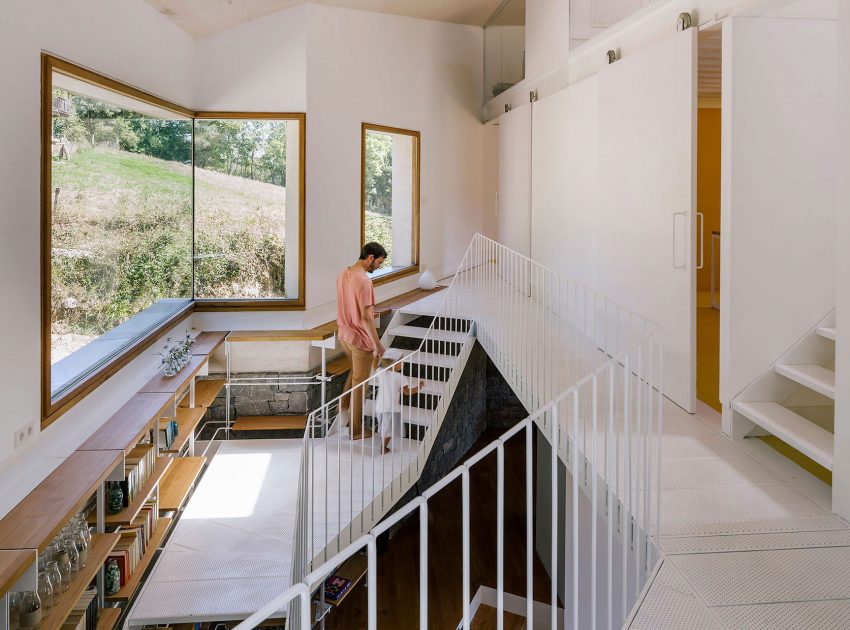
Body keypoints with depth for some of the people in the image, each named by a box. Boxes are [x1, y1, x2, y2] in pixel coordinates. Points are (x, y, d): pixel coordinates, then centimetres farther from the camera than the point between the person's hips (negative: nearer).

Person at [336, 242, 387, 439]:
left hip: (344, 334, 8)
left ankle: (344, 408, 33)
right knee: (360, 383, 5)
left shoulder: (343, 274, 3)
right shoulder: (364, 281, -25)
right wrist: (378, 344, -19)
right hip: (360, 338, -8)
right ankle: (356, 430, 16)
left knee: (355, 371, 31)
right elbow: (366, 318, -26)